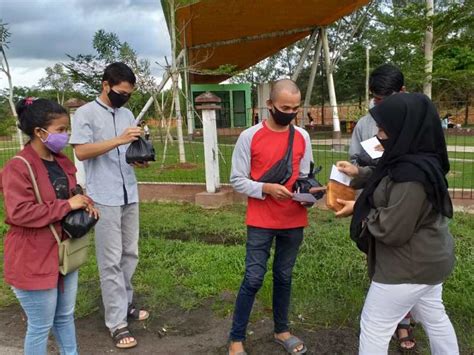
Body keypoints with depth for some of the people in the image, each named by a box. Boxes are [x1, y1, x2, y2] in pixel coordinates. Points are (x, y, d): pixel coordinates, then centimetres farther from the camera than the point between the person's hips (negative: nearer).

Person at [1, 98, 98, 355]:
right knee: (41, 326, 9)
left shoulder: (62, 162, 7)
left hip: (65, 253, 8)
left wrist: (85, 204, -2)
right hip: (34, 261, -8)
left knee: (65, 317, 23)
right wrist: (67, 206, -25)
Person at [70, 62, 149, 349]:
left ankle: (125, 303, 29)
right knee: (111, 260, -1)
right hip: (104, 198, -6)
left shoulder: (128, 114, 13)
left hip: (130, 195, 6)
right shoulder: (86, 113, -5)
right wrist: (118, 140, -22)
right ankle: (117, 322, 7)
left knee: (130, 254, 13)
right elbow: (81, 151, -14)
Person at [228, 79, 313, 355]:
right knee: (253, 279, 0)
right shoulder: (250, 136, -8)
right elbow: (237, 181, -7)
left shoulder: (303, 137, 3)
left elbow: (305, 176, 11)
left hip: (294, 222, 4)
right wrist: (266, 188, -22)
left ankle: (282, 330, 36)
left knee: (284, 277, 17)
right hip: (261, 222, -3)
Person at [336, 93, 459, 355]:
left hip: (409, 267, -10)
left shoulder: (411, 174, -32)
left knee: (374, 327, 7)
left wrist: (358, 210, -13)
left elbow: (392, 230, -27)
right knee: (434, 317, 28)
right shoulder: (418, 162, 0)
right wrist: (359, 173, 4)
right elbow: (387, 182, 18)